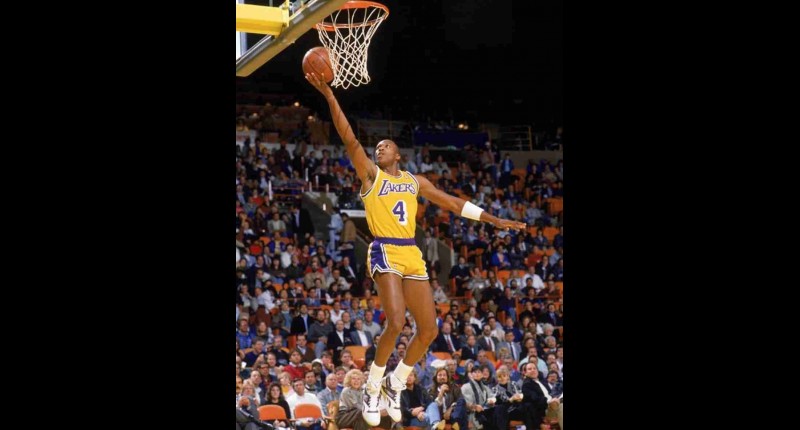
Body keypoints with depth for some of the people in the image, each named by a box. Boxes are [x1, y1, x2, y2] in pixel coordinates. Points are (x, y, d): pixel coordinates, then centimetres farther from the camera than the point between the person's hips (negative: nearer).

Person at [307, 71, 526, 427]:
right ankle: (372, 388, -5)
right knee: (395, 323, -22)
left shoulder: (414, 181, 18)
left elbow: (452, 203, 23)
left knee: (429, 330, 2)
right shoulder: (370, 173, 5)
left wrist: (493, 220, 20)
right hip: (385, 254, -6)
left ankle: (395, 385, 22)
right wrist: (328, 95, -16)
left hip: (413, 256, 6)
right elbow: (349, 138, -6)